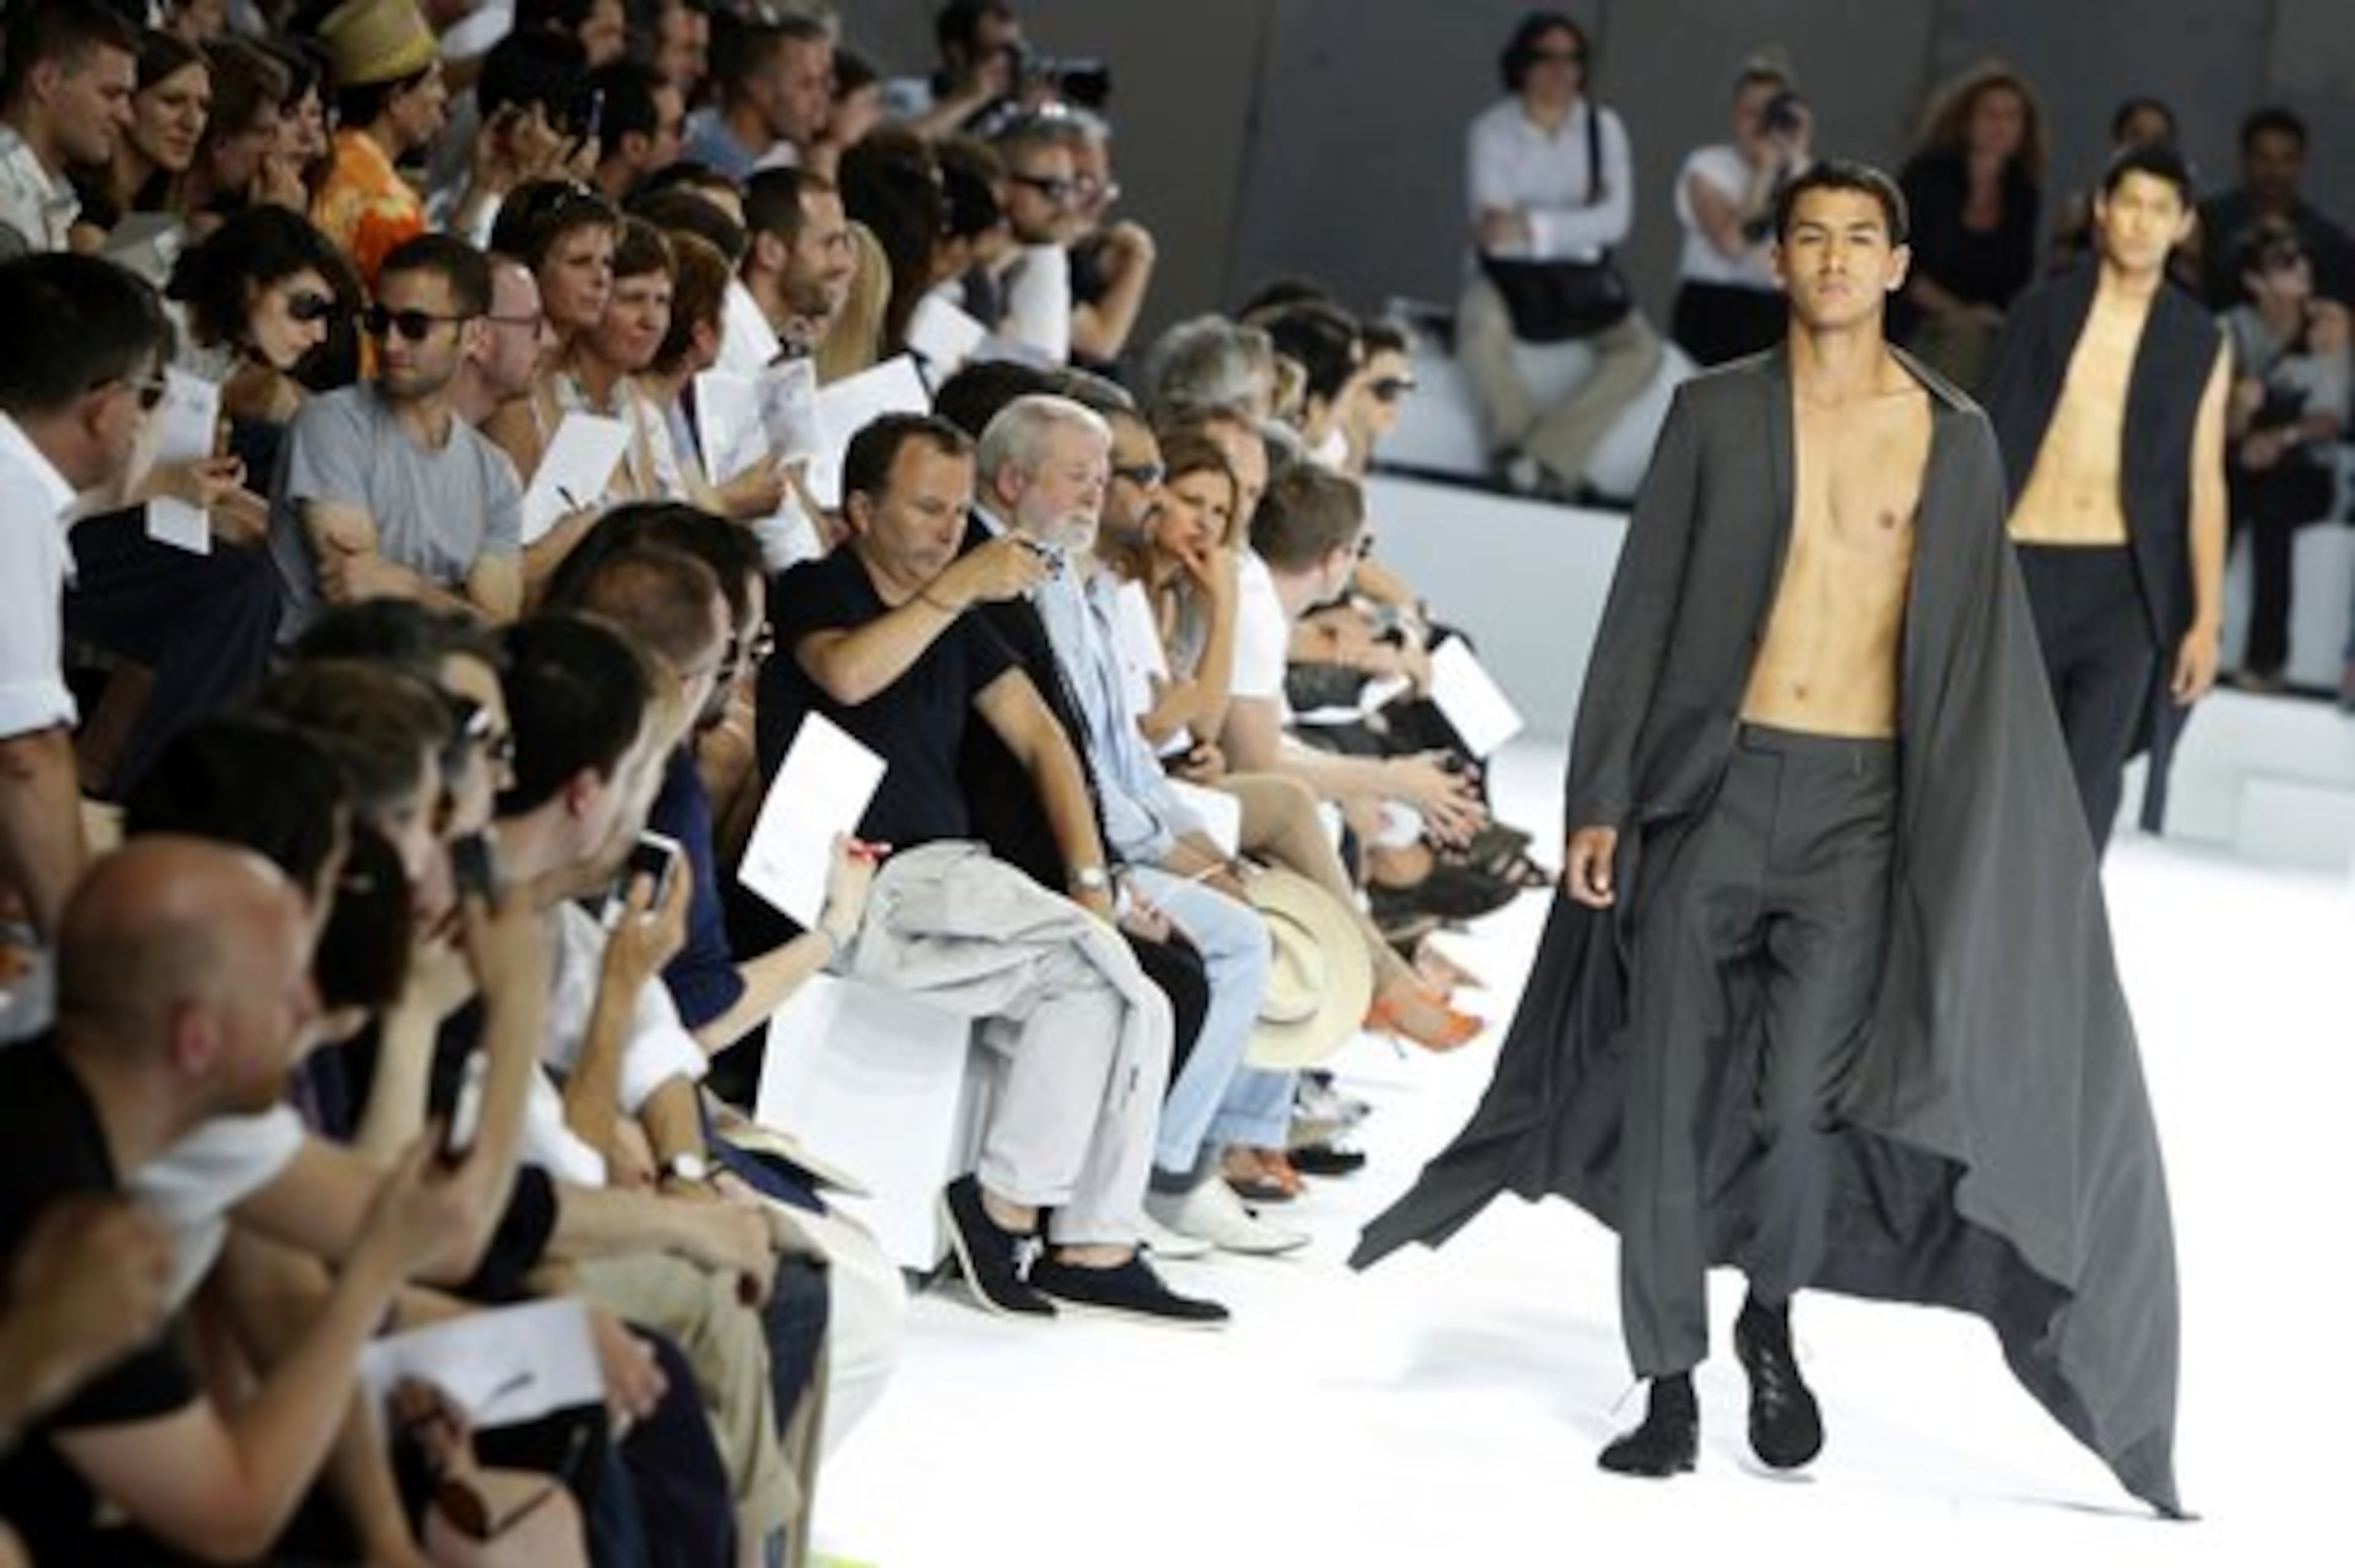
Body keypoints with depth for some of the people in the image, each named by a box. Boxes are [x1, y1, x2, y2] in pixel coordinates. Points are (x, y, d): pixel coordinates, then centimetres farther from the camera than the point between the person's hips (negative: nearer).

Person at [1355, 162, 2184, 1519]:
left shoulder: (1955, 438, 6)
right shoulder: (1716, 414, 5)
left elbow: (1980, 655, 8)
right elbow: (1644, 612, 5)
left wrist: (1976, 846, 2)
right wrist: (1600, 797, -1)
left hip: (1863, 804, -1)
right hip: (1712, 786, 1)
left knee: (1798, 1103, -10)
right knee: (1672, 1097, 1)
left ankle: (1773, 1326, 17)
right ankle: (1671, 1390, 11)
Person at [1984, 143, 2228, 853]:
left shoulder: (2200, 342, 5)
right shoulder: (2042, 312, 7)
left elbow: (2204, 482, 4)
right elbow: (1994, 441, 8)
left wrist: (2206, 619, -1)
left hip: (2126, 580, -1)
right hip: (2027, 564, 1)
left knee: (2089, 788, -9)